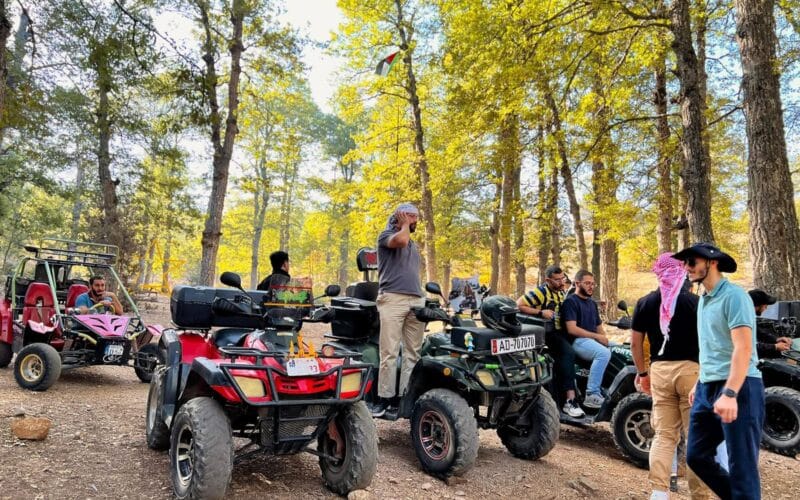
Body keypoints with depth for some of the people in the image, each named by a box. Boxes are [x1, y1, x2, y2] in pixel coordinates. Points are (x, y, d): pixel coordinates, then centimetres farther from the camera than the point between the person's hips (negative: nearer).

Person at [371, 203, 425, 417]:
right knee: (389, 352, -9)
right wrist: (405, 225, 2)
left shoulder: (414, 245, 28)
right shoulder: (386, 235, 6)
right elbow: (401, 240, -18)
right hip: (393, 299, -7)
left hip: (416, 301, 7)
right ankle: (385, 397, -4)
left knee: (412, 353, 3)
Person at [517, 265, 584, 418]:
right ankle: (570, 400, -30)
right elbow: (518, 305, -15)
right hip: (546, 333, -8)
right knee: (568, 354, -28)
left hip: (560, 331, 8)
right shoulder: (540, 292, -7)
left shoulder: (562, 293, 16)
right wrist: (541, 312, -21)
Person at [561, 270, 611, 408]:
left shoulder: (592, 303, 24)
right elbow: (572, 329, -13)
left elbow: (599, 327, 22)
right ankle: (592, 395, -32)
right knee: (604, 353, -33)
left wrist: (604, 338, -1)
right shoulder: (570, 301, -3)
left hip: (593, 340, 8)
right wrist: (596, 336, -14)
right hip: (578, 341, -8)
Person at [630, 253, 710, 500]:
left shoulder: (645, 303, 5)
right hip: (690, 369, -2)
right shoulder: (695, 302, -3)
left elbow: (635, 343, 6)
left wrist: (642, 373, 16)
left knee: (664, 435, 9)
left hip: (660, 370, 2)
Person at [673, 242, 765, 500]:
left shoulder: (734, 296, -12)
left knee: (741, 466, -1)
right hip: (707, 388, 9)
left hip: (738, 388, -9)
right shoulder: (704, 300, 14)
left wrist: (729, 393, -28)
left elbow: (743, 348, -21)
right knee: (696, 456, 13)